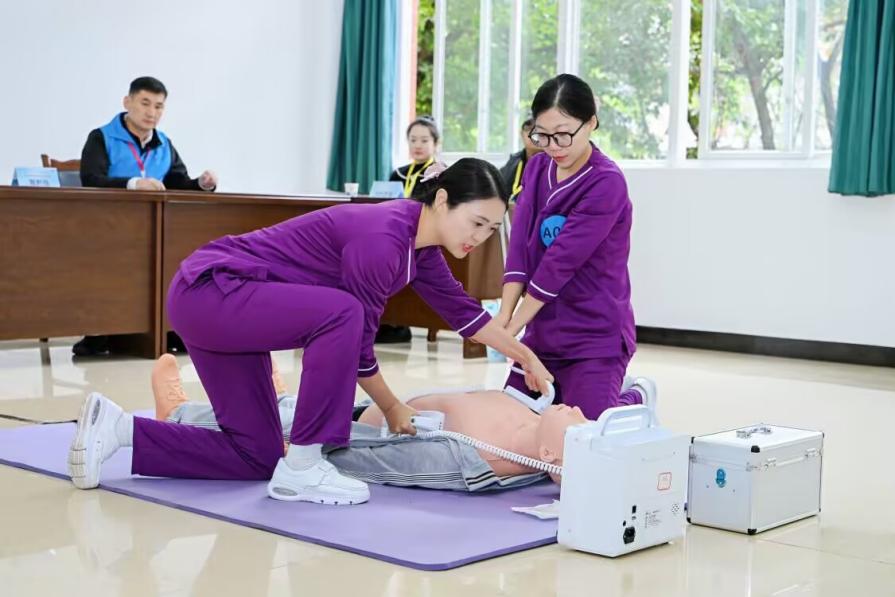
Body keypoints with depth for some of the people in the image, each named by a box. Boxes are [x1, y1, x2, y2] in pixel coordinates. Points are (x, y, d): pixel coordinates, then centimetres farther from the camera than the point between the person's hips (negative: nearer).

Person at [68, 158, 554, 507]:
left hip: (223, 304, 9)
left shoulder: (419, 239, 2)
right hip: (209, 291, -9)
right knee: (341, 313, -31)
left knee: (258, 458, 9)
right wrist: (392, 409, -2)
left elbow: (460, 309, 17)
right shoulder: (381, 239, -25)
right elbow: (358, 342, -17)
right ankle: (302, 469, -18)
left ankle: (116, 428, 17)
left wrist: (523, 356, 20)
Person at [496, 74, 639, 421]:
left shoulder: (607, 184, -17)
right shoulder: (537, 168, 5)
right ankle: (611, 394, 29)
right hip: (543, 331, 7)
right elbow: (520, 246, -3)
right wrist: (503, 316, -14)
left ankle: (634, 402, 21)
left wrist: (514, 326, -18)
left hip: (595, 337, -7)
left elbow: (562, 260, -20)